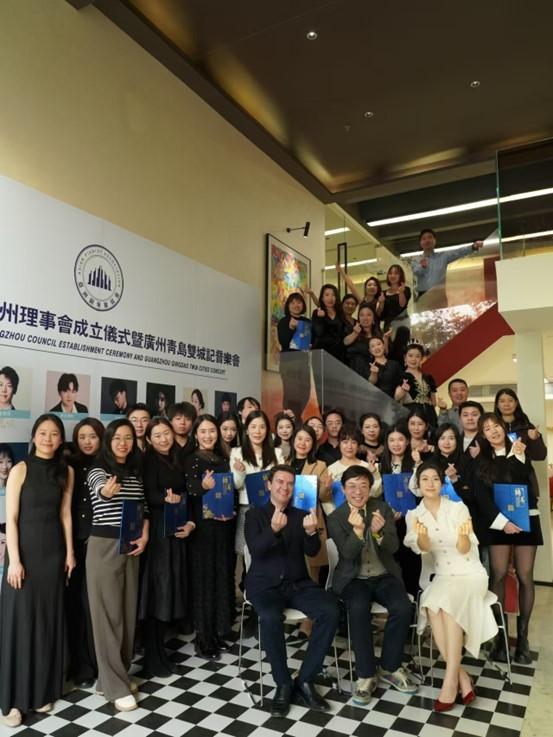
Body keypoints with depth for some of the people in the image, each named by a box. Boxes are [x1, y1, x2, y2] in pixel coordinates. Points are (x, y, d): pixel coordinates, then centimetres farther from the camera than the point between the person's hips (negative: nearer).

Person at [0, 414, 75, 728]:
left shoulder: (66, 471, 3)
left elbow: (65, 514, 7)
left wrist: (70, 552, 5)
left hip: (53, 551, 4)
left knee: (49, 620, 11)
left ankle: (43, 690, 25)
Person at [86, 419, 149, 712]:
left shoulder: (136, 473, 9)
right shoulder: (98, 470, -8)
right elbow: (100, 489, -32)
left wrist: (144, 537, -2)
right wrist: (107, 491, -56)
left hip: (131, 548, 6)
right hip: (104, 547, -6)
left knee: (128, 611, 11)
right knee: (109, 614, -1)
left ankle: (117, 675, 27)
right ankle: (115, 686, 9)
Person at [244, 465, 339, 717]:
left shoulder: (300, 514, 8)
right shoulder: (255, 514, 3)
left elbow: (312, 551, -4)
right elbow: (255, 550, -13)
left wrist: (311, 532, -27)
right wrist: (273, 530, -33)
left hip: (298, 583, 3)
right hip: (264, 583, -2)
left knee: (330, 611, -23)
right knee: (271, 618, -33)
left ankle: (304, 681, -10)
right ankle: (284, 684, -11)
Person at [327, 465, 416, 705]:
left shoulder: (383, 508, -1)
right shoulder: (335, 518, -6)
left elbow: (392, 548, -11)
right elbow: (348, 553, -17)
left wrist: (379, 532, -34)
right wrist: (357, 531, -38)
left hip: (384, 575, 2)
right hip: (353, 578, -2)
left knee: (403, 608, -24)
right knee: (358, 610, -31)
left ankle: (389, 667, 0)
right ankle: (366, 674, -11)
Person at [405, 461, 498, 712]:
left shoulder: (458, 508, -4)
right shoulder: (413, 514, 2)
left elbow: (464, 550, -9)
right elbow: (423, 549, -13)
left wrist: (463, 536, -33)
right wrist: (422, 535, -38)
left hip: (469, 575, -2)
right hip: (439, 578, 2)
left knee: (449, 605, -31)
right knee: (432, 608, -29)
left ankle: (450, 680, -23)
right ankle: (462, 676, -16)